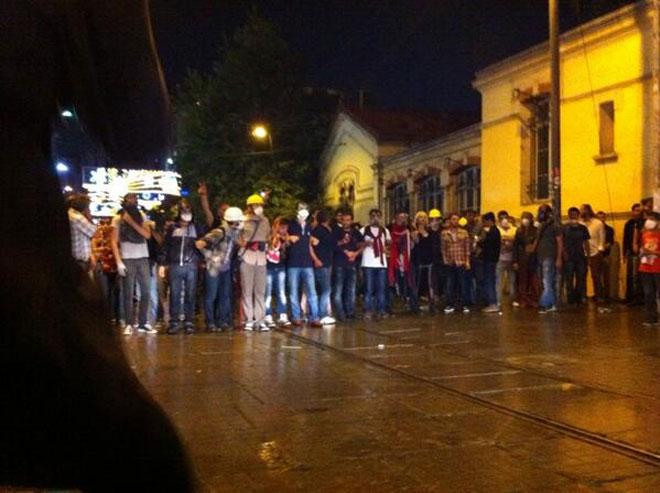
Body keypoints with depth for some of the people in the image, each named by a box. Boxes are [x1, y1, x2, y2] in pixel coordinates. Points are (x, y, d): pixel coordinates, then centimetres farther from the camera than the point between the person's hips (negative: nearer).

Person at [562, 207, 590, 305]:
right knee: (569, 280, -1)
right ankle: (570, 299, 6)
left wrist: (588, 255, 7)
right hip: (569, 258, -3)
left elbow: (586, 243, 14)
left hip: (581, 257, 3)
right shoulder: (564, 228, 2)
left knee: (581, 279, 3)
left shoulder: (583, 228, 11)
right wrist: (564, 253, -13)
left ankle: (579, 299, 13)